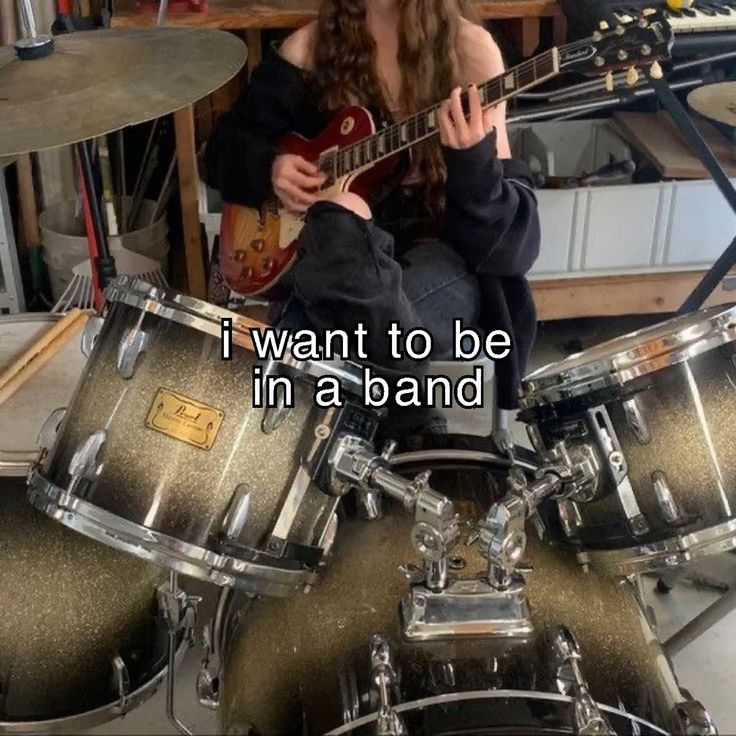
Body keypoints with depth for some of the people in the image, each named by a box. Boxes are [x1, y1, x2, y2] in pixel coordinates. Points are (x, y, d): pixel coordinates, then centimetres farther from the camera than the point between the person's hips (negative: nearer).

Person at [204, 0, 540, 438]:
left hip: (441, 249, -3)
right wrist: (271, 166, -9)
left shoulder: (467, 48, -4)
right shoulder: (312, 47, 4)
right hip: (323, 250, 4)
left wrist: (475, 162, -32)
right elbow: (226, 144, 13)